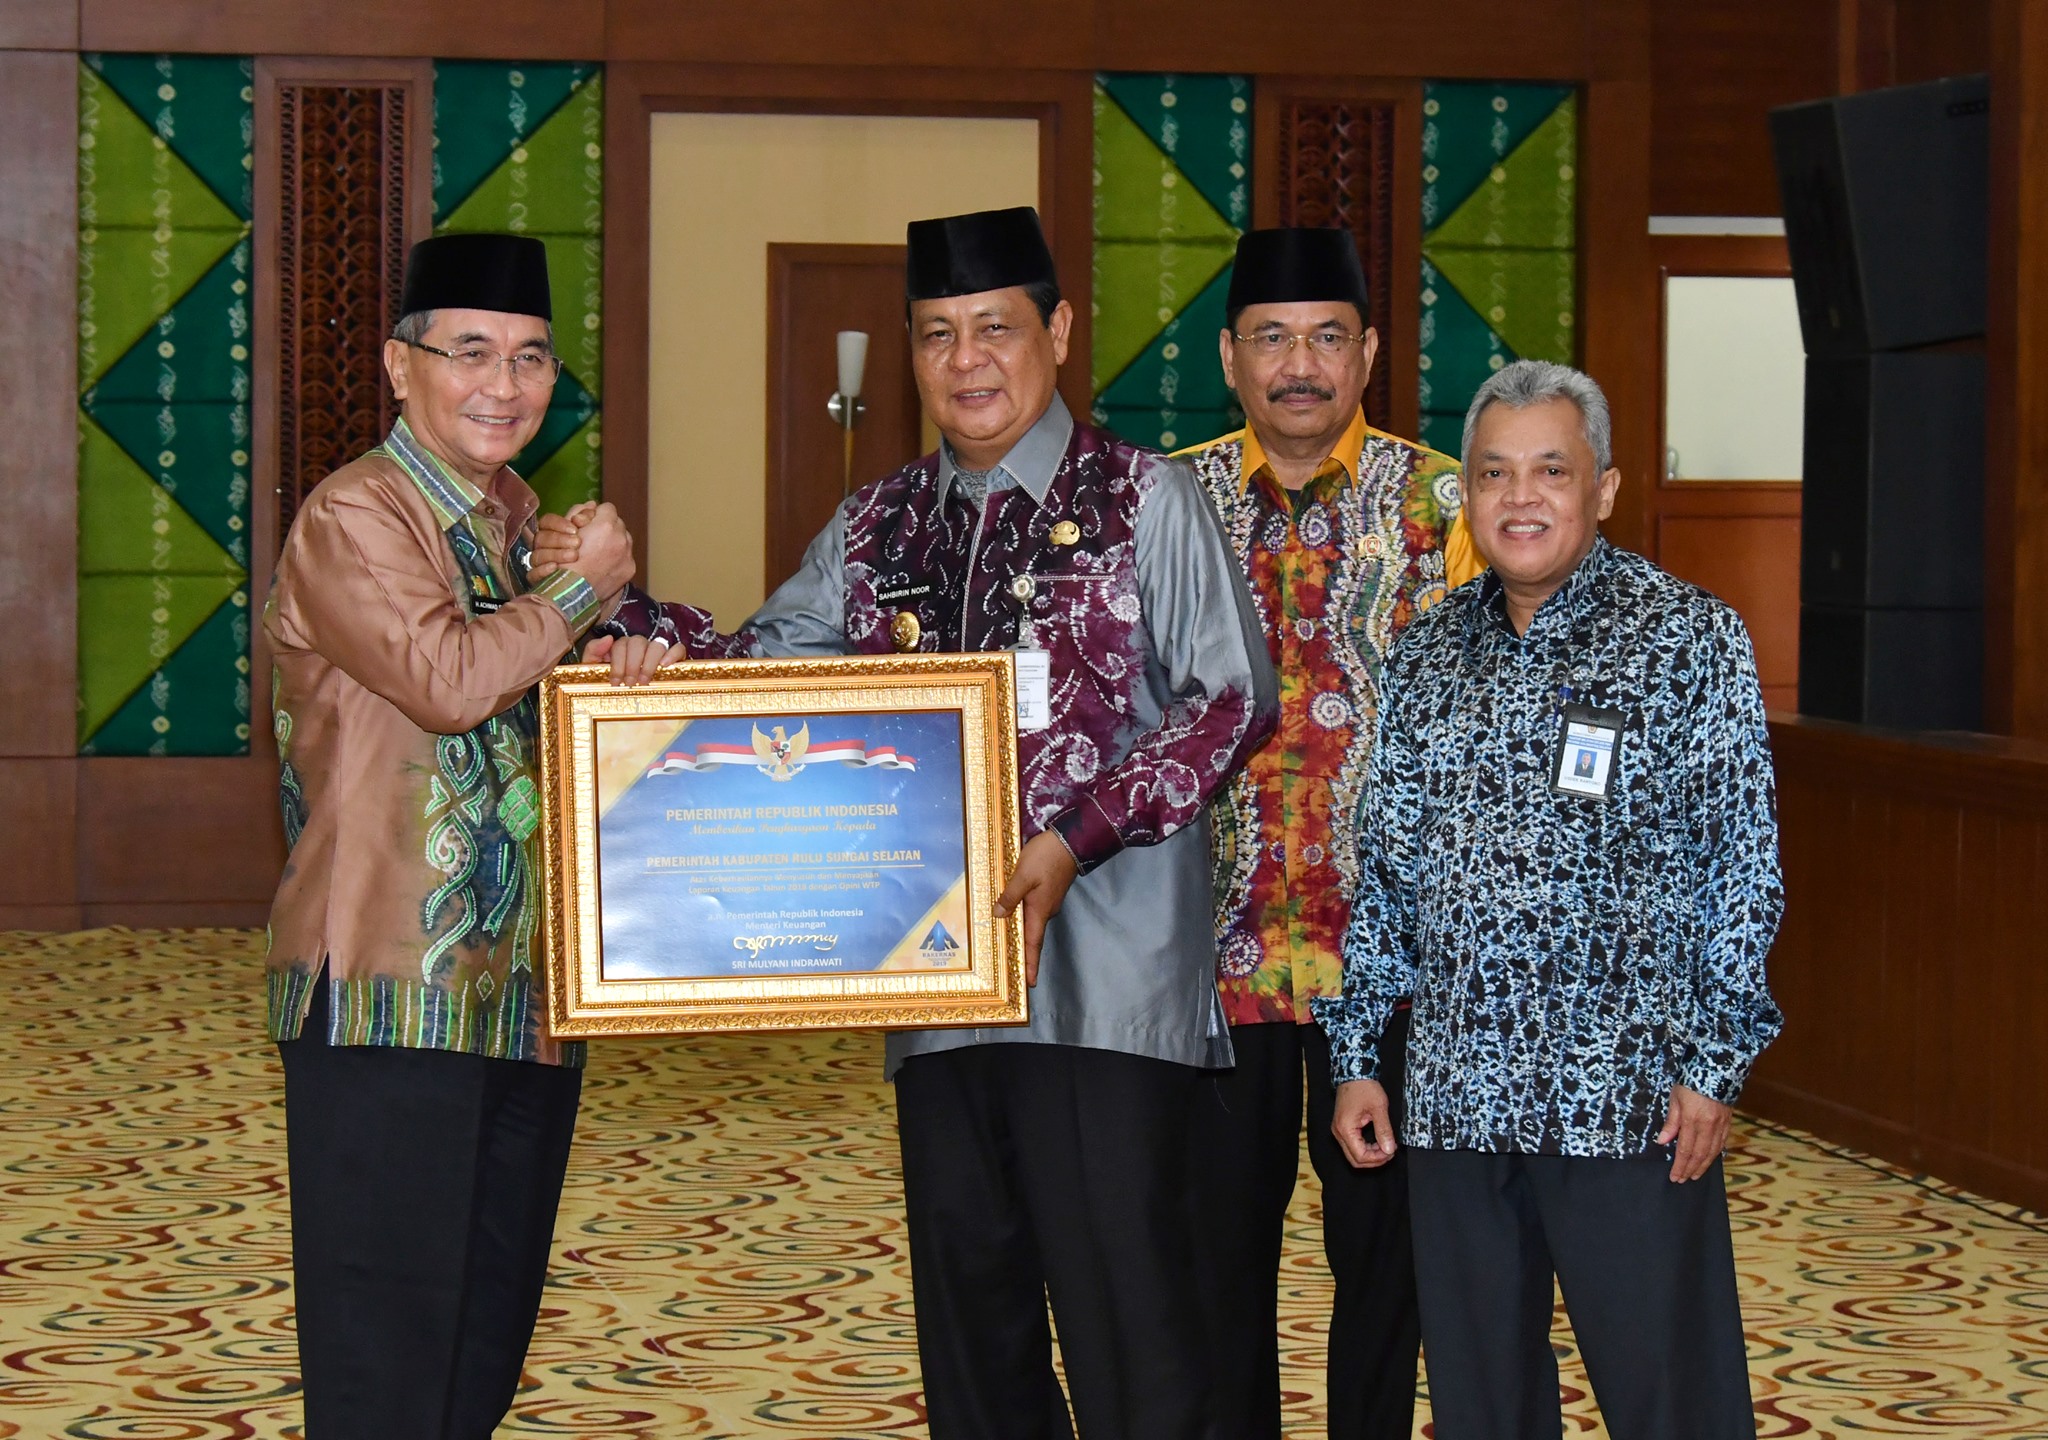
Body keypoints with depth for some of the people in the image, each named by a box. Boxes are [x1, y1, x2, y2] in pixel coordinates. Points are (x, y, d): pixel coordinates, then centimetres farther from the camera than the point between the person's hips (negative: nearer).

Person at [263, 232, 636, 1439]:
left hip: (525, 987, 9)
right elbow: (446, 678, -24)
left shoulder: (515, 515, 16)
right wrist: (585, 586, -9)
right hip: (395, 993, -9)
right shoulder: (353, 518, -10)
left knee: (490, 1332, 15)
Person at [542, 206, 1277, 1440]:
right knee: (970, 1305, 11)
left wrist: (1082, 833, -15)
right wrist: (649, 633, -13)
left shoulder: (1145, 501, -1)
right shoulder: (878, 528, 14)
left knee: (1125, 1312, -5)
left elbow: (1235, 700, -5)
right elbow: (770, 663, 8)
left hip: (1106, 977, -5)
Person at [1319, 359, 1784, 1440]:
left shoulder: (1691, 641, -2)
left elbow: (1741, 872, -4)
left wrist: (1710, 1065, -9)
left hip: (1629, 1103, -4)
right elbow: (1382, 873, 15)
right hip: (1455, 1097, 5)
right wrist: (1355, 1056, 9)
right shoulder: (1424, 656, 11)